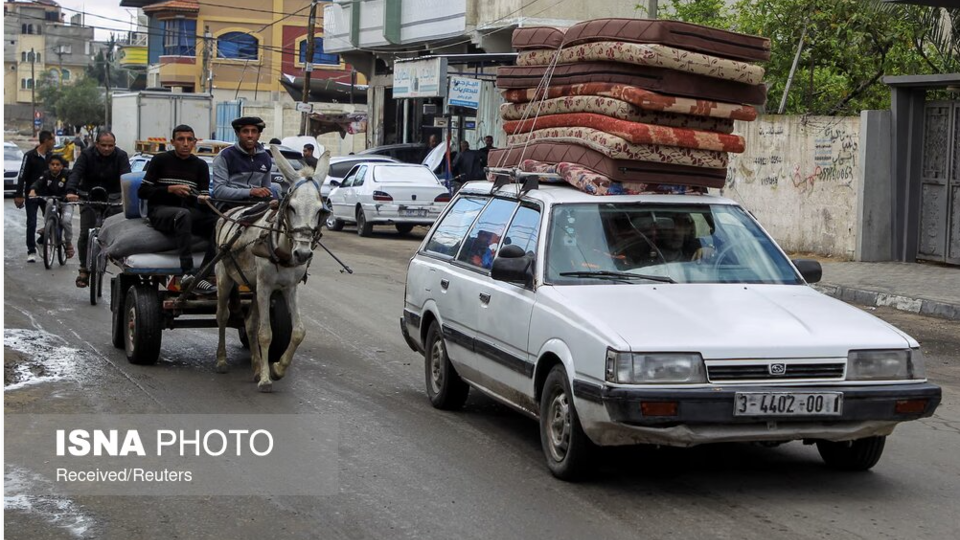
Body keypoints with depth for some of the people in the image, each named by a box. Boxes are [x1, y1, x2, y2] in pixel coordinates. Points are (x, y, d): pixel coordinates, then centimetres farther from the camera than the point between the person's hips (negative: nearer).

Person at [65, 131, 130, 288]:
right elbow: (76, 173, -20)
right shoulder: (87, 154, -7)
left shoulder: (121, 156, -6)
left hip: (112, 198, 0)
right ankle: (84, 269, 5)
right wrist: (71, 191, -39)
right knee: (85, 234, -6)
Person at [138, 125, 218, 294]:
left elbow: (204, 196, 10)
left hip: (190, 211, 4)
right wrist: (171, 189, -12)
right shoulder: (161, 160, 5)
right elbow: (142, 192, 1)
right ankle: (187, 273, -50)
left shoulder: (200, 165, 13)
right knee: (183, 214, -40)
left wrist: (204, 200, -15)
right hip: (160, 211, -4)